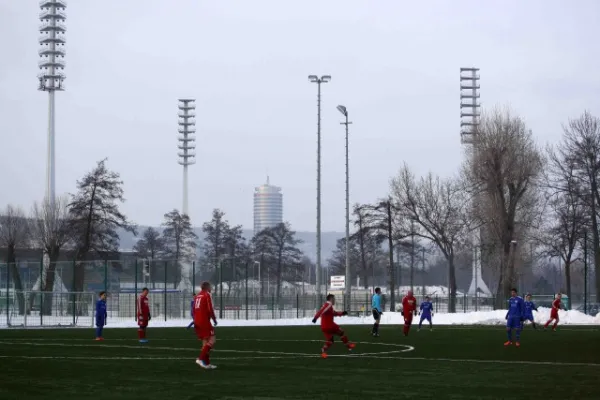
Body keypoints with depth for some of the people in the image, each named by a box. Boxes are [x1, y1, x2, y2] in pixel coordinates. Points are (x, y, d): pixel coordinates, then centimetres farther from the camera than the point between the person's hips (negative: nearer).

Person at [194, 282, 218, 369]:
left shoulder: (197, 296, 16)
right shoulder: (207, 295, -7)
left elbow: (194, 310, 19)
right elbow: (210, 309, -14)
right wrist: (214, 319, -4)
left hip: (197, 322, 8)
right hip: (204, 321, -8)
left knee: (205, 341, 12)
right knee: (212, 339, -8)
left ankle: (206, 362, 10)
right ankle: (201, 358, -19)